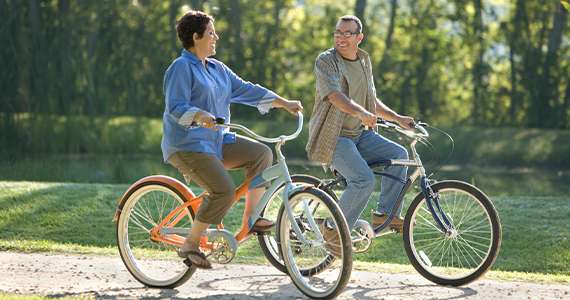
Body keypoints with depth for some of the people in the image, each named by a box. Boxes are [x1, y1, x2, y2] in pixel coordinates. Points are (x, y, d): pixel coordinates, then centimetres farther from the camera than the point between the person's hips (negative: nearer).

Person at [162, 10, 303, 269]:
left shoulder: (217, 69, 16)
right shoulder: (182, 68, -11)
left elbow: (245, 90, 14)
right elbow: (176, 107, -20)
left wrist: (284, 103, 8)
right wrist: (201, 116, -40)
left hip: (216, 141, 9)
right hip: (187, 144, -9)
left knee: (261, 153, -6)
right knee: (224, 191, -24)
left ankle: (250, 218, -1)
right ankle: (190, 245, -11)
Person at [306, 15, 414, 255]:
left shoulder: (364, 62, 13)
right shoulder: (325, 61, -10)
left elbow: (372, 102, 22)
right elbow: (335, 95, -27)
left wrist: (397, 118, 9)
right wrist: (361, 112, -44)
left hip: (359, 135, 7)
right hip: (333, 137, -7)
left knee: (398, 154, -6)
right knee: (364, 179, -24)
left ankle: (386, 214, 3)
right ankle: (335, 232, -11)